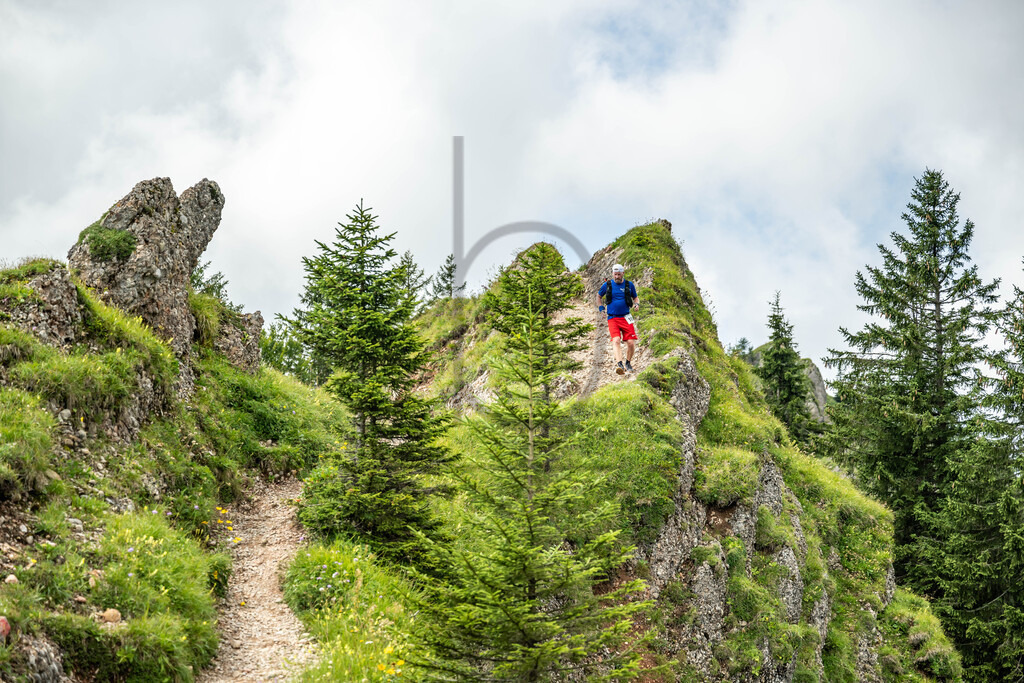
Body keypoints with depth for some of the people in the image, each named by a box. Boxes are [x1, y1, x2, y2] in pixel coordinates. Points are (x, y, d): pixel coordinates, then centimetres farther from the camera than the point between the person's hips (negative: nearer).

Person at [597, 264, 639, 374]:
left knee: (631, 343, -7)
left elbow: (635, 298, 21)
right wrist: (600, 307, 9)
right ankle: (619, 365, -34)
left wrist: (636, 304, -1)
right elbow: (599, 296, 23)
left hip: (626, 318, 1)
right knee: (616, 340, -21)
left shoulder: (629, 285, 6)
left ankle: (628, 363, 19)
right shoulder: (607, 285, 5)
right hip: (612, 318, -1)